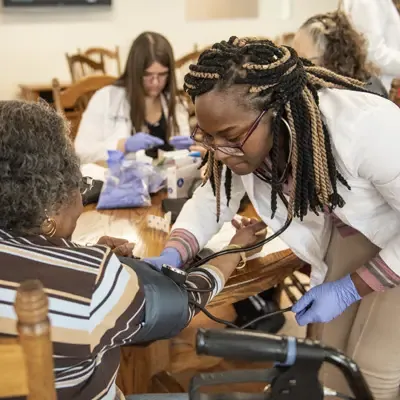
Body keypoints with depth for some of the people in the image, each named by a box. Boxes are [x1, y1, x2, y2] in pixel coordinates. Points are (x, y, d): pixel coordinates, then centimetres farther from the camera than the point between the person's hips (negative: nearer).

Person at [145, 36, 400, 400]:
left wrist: (349, 289, -24)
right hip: (352, 229, 5)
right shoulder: (245, 136, -21)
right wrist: (171, 256, -23)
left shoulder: (364, 128, -41)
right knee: (332, 350, 10)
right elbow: (212, 200, -5)